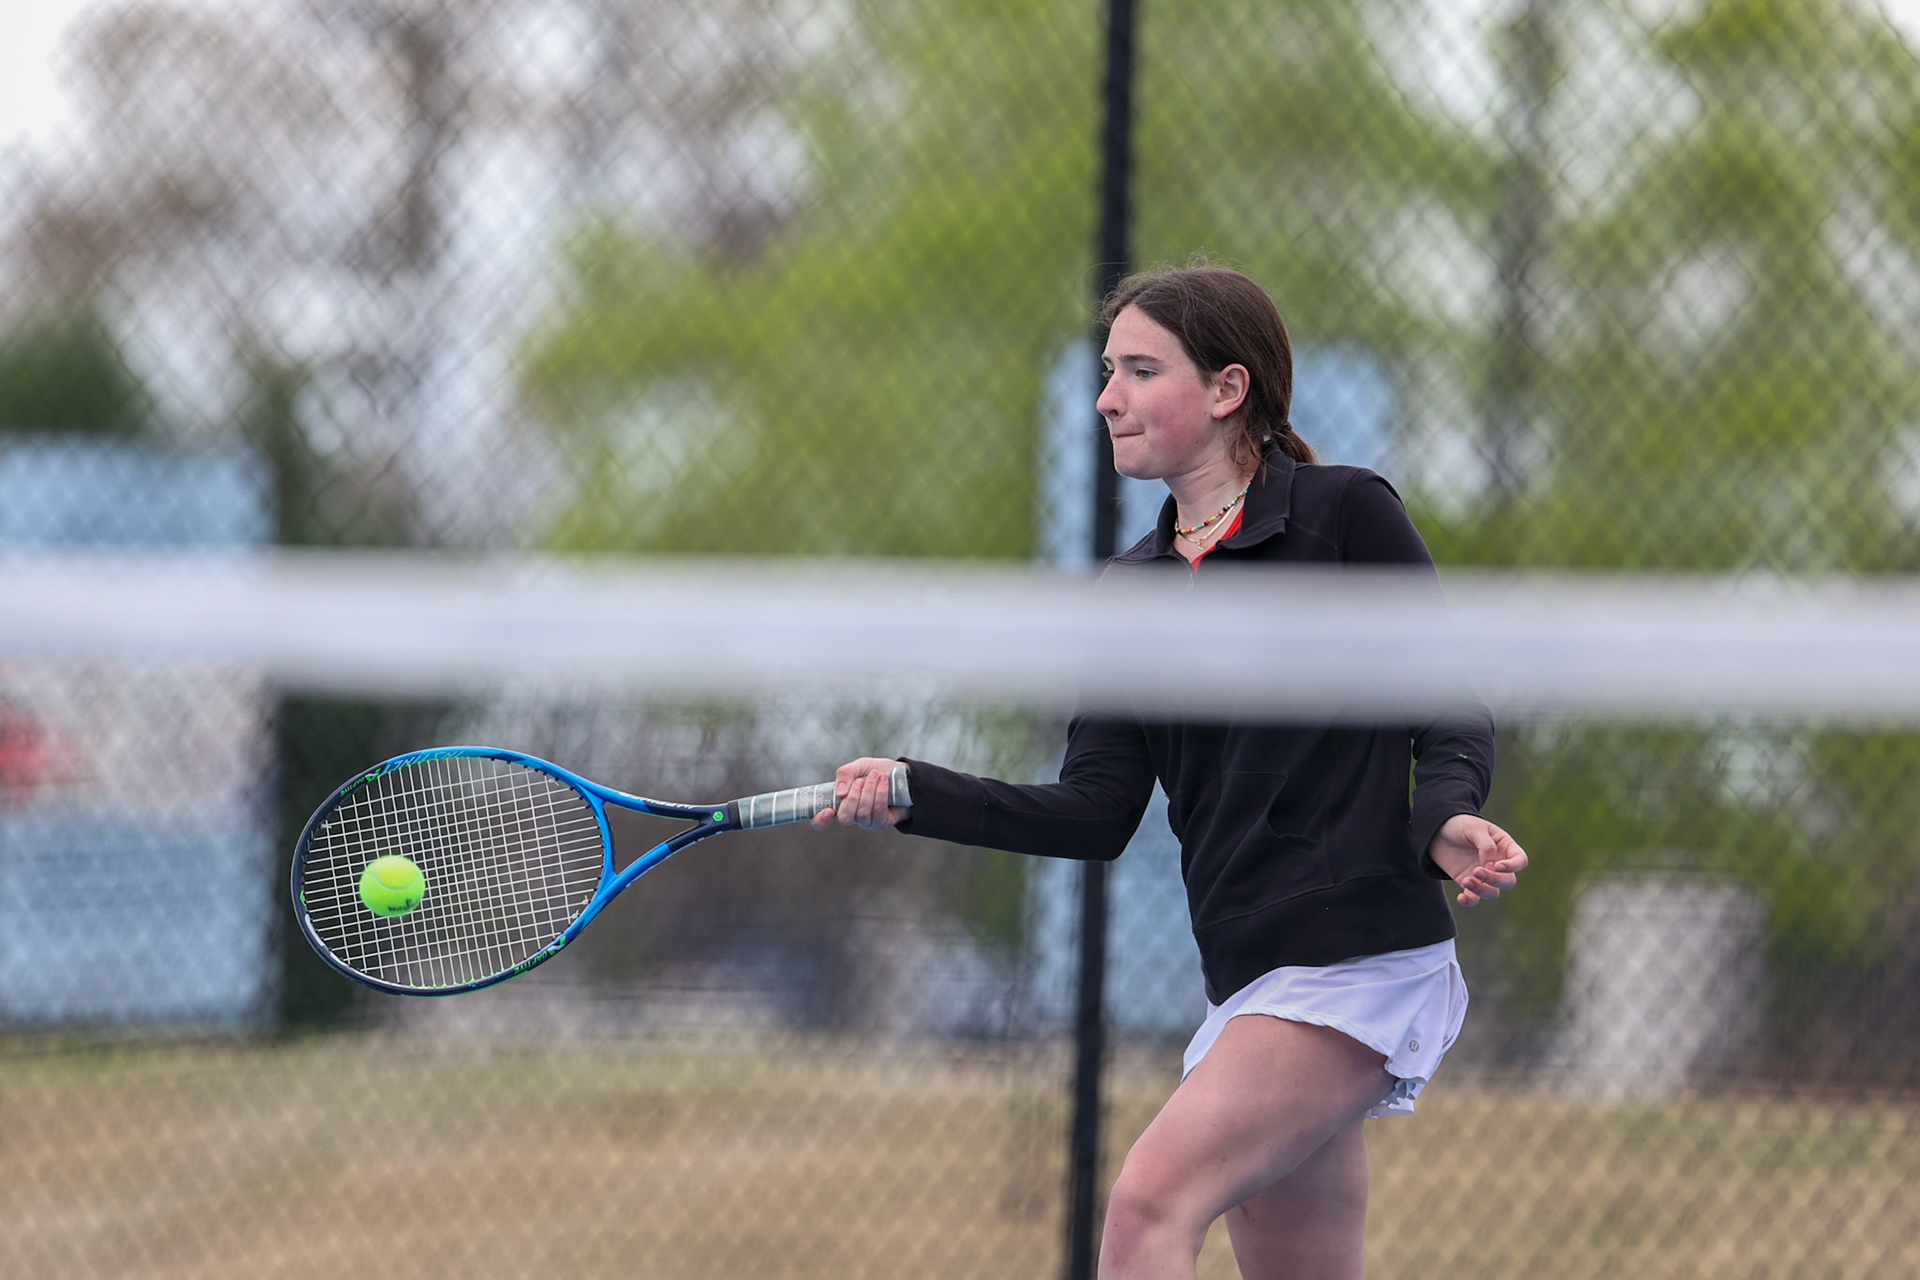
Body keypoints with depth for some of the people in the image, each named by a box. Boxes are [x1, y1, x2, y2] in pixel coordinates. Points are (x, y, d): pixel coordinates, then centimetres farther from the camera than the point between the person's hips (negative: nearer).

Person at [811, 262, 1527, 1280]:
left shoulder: (1345, 514, -3)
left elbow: (1452, 709, -3)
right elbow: (1098, 811, 7)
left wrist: (1446, 817, -23)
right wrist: (914, 796, -4)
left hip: (1362, 958, -7)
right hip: (1249, 979, 7)